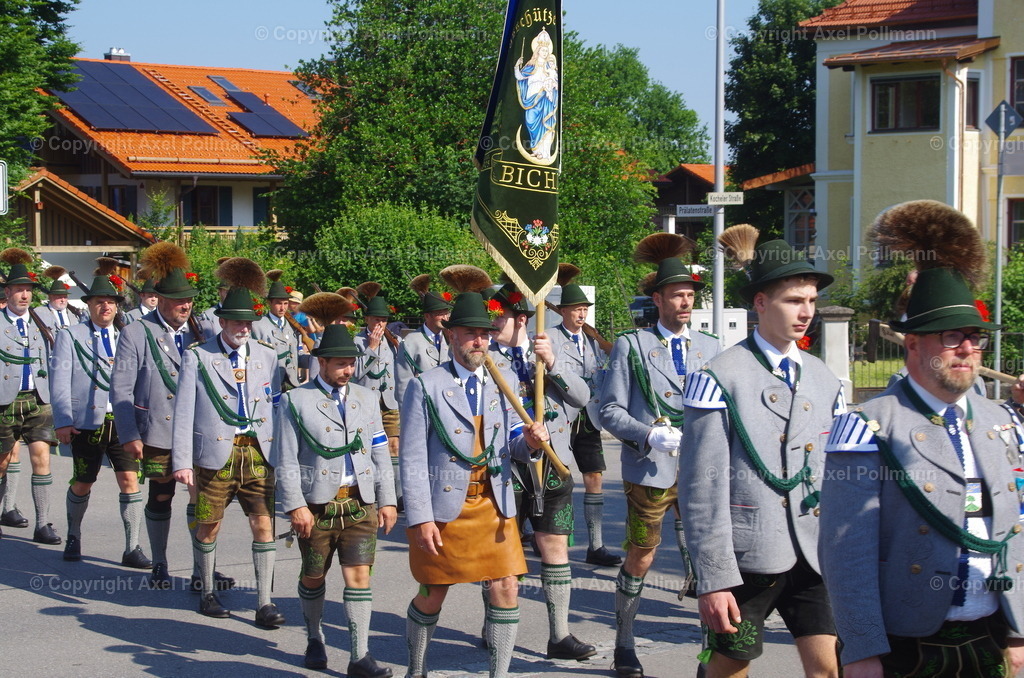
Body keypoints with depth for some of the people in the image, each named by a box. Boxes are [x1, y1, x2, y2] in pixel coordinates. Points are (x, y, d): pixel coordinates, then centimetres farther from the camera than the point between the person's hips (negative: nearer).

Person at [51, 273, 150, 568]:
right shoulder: (70, 336, 5)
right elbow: (60, 381, -2)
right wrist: (62, 421, -12)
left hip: (122, 421, 2)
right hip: (86, 422, -2)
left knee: (130, 481, -7)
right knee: (82, 485, 8)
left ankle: (132, 549, -1)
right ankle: (73, 537, 32)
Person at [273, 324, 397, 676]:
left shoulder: (367, 399, 13)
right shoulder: (296, 401, 0)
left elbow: (380, 454, 14)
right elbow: (286, 461, -4)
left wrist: (387, 500, 8)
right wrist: (296, 505, -12)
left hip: (360, 503, 2)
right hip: (316, 504, -2)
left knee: (359, 575, -5)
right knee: (314, 577, 11)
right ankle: (315, 640, 33)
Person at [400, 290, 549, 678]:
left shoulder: (504, 383, 8)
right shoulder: (426, 387, -6)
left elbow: (511, 447, 10)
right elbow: (412, 460, -8)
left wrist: (529, 443, -14)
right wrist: (421, 519, -13)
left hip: (495, 506, 4)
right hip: (443, 508, -4)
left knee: (506, 589, -3)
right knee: (432, 597, 7)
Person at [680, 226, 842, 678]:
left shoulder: (825, 382, 12)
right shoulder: (720, 378, -6)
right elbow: (701, 487, -10)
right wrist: (713, 579, -15)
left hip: (814, 557, 5)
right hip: (745, 556, -4)